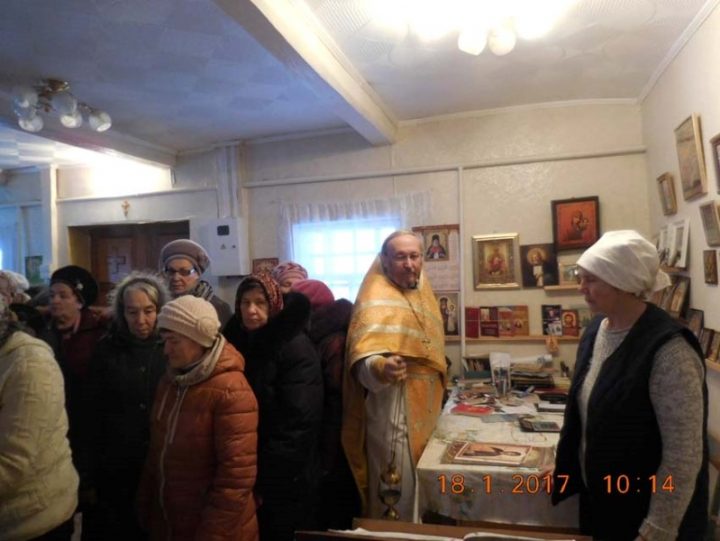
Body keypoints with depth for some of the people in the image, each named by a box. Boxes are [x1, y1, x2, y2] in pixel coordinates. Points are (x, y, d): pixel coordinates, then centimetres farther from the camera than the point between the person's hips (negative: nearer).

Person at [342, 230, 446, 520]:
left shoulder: (420, 289, 6)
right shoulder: (377, 298, -21)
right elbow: (363, 362, -35)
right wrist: (382, 368, -55)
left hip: (423, 410, 9)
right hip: (394, 412, -8)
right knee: (398, 499, 4)